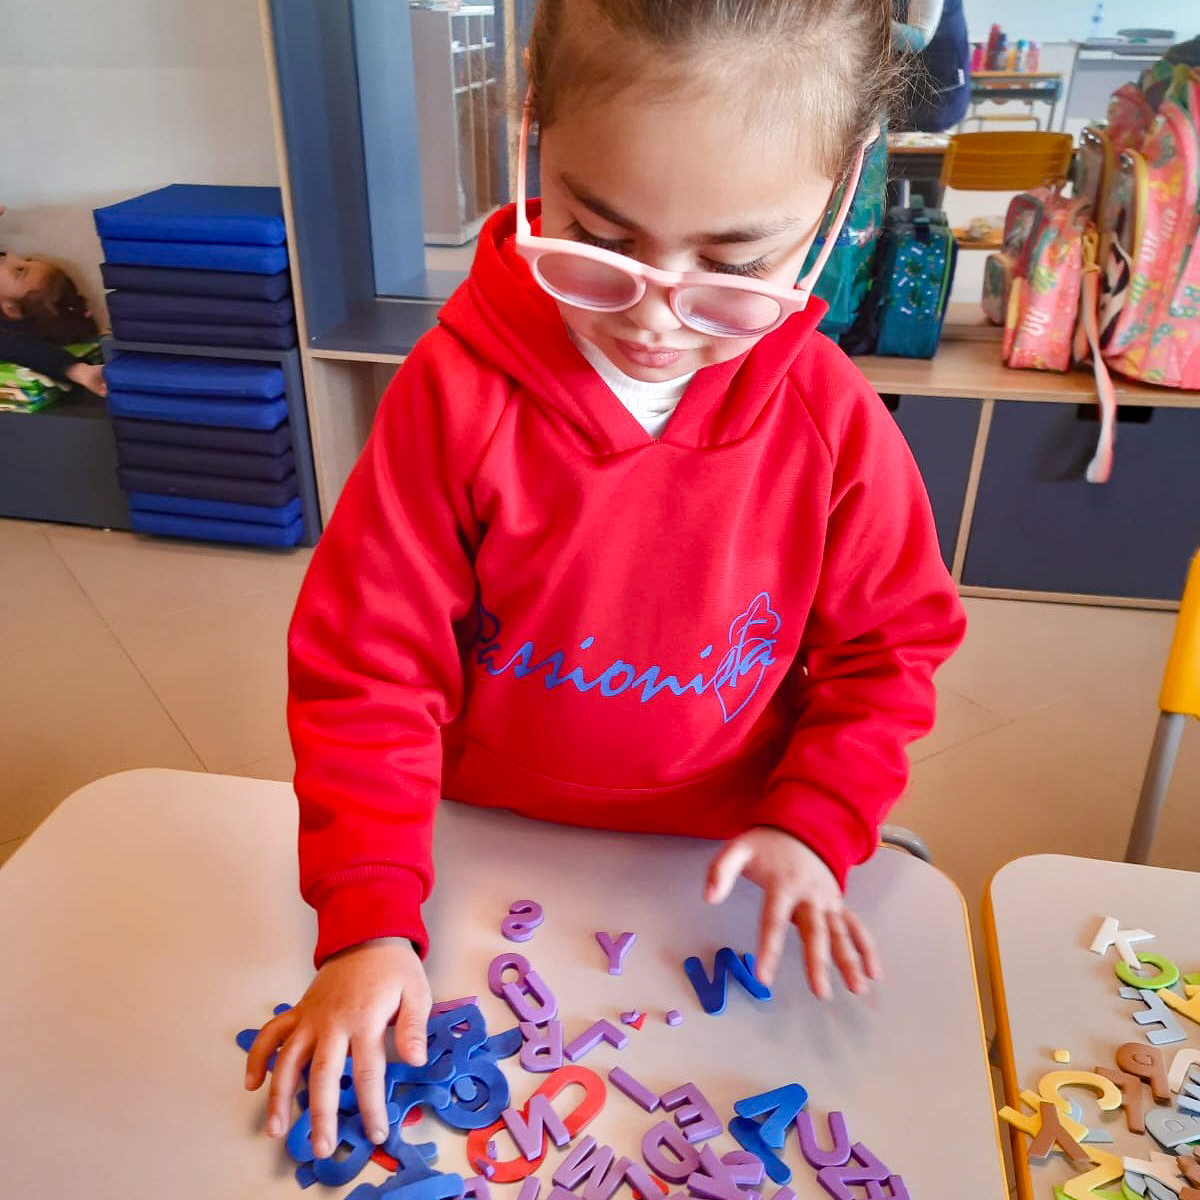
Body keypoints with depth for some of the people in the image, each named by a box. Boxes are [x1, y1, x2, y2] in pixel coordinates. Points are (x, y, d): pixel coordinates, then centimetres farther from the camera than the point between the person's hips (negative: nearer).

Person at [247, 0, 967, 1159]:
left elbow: (886, 645, -2)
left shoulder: (832, 418, -15)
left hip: (720, 873, 1)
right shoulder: (455, 391, -20)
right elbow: (365, 667, -15)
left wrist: (816, 824, -13)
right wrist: (367, 919, -19)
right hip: (488, 847, 0)